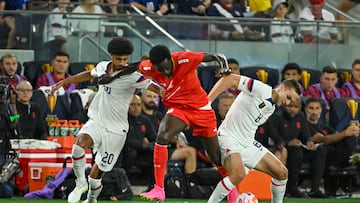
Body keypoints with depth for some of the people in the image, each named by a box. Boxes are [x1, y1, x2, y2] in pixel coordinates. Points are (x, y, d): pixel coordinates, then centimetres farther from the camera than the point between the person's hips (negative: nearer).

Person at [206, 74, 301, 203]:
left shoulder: (271, 108, 14)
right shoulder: (262, 89, -14)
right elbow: (229, 79, -22)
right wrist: (207, 101, -30)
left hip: (248, 144, 9)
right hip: (229, 138, -9)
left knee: (282, 173, 5)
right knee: (238, 174, -35)